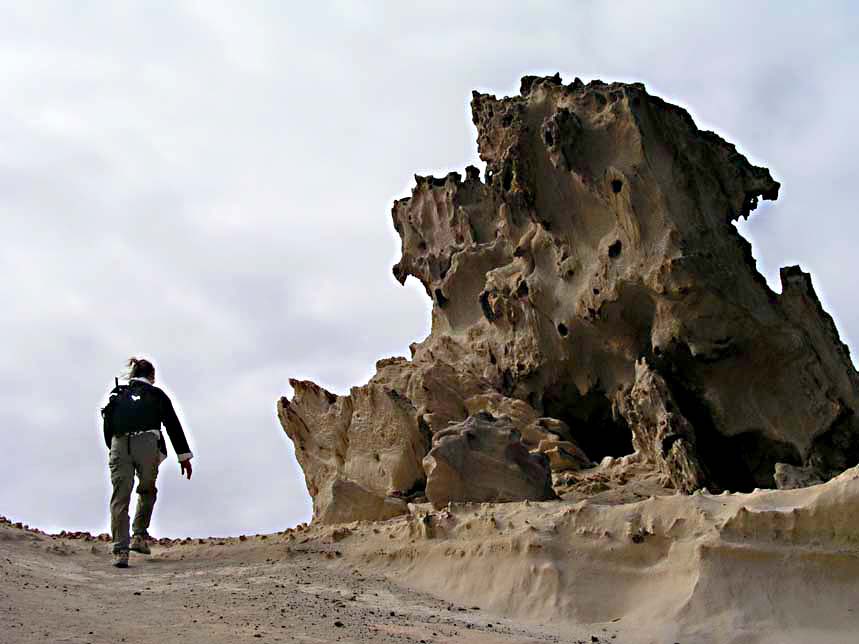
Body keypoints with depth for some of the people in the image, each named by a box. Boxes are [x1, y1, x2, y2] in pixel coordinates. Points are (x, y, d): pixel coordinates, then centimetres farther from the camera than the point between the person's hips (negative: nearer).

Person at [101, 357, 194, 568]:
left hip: (119, 445, 2)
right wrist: (184, 456, 12)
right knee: (147, 491, 20)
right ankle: (139, 536, 12)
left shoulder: (117, 395, 26)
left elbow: (107, 428, 18)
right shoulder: (156, 394, 18)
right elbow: (173, 425, 12)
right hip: (147, 444, -2)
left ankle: (120, 550, -4)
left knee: (120, 499, 2)